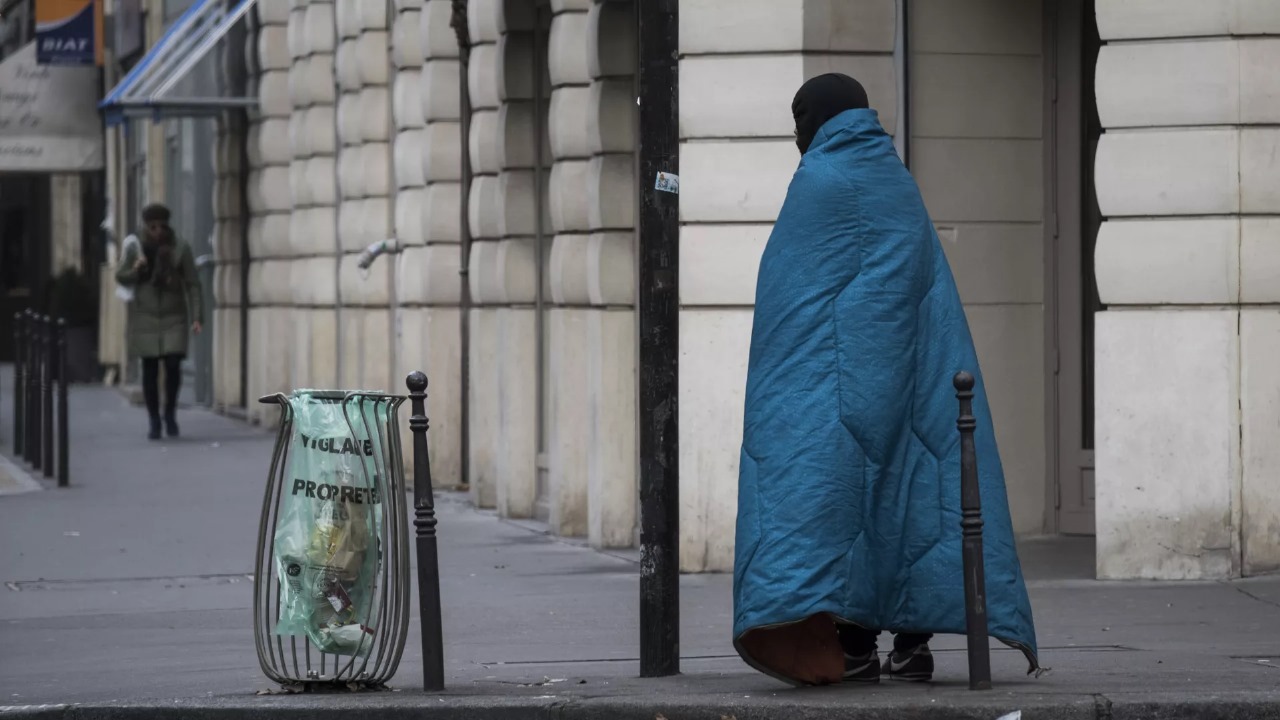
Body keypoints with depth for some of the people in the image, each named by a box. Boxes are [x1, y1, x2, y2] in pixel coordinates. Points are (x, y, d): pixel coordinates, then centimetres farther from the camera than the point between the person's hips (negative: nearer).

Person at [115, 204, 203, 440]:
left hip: (174, 318, 0)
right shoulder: (135, 248, -4)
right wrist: (135, 270, -20)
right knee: (150, 369, 0)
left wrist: (196, 318, -10)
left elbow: (193, 285, -3)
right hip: (145, 317, 0)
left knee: (173, 366, -10)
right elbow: (121, 278, 2)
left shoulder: (180, 249, -6)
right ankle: (154, 422, 10)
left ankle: (170, 412, 14)